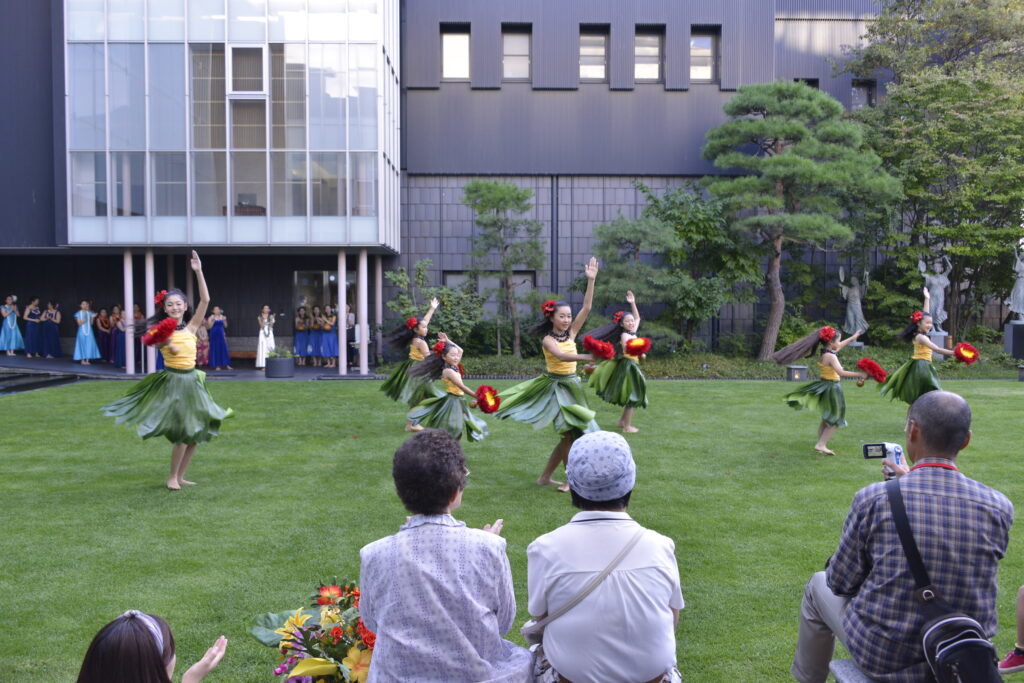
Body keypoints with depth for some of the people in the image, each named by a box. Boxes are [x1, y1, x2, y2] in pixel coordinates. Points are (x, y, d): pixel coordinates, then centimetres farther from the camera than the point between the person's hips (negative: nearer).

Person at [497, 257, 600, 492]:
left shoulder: (571, 333, 5)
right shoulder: (547, 339, -11)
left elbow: (586, 308, -3)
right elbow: (561, 356, -31)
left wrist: (591, 280, -10)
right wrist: (588, 357, -43)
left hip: (571, 386, 6)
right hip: (554, 385, -6)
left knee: (570, 435, 8)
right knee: (570, 433, -8)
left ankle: (545, 477, 20)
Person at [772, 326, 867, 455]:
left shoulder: (823, 353, 6)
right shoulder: (831, 356, -21)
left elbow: (839, 346, 25)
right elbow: (841, 372, -34)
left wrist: (853, 337, 36)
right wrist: (859, 374, -32)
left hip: (824, 386, 9)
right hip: (832, 388, -9)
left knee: (826, 419, 19)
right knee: (835, 420, 1)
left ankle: (821, 445, 22)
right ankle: (821, 445, -3)